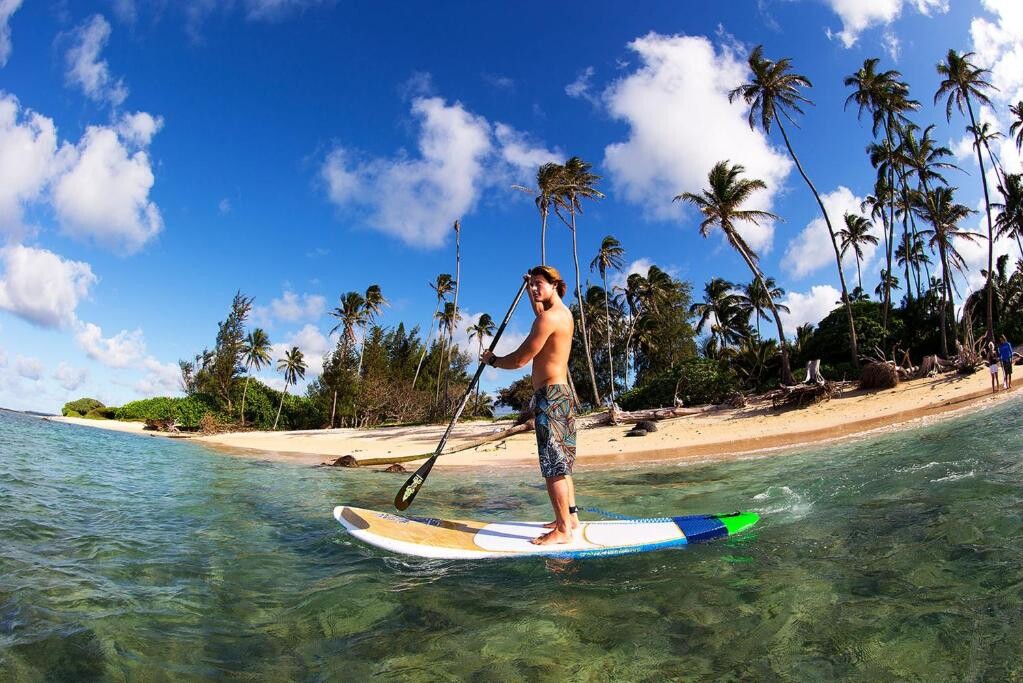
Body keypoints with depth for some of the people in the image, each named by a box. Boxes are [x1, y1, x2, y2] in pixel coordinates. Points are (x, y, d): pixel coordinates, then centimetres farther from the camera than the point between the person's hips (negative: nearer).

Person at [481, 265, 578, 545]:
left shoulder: (549, 317, -16)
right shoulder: (563, 312, 15)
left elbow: (519, 360, -16)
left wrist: (492, 359, 0)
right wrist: (530, 288, 43)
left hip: (550, 396, -10)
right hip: (561, 394, 10)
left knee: (553, 466, -7)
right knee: (560, 464, 16)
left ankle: (563, 530, -2)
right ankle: (570, 517, 25)